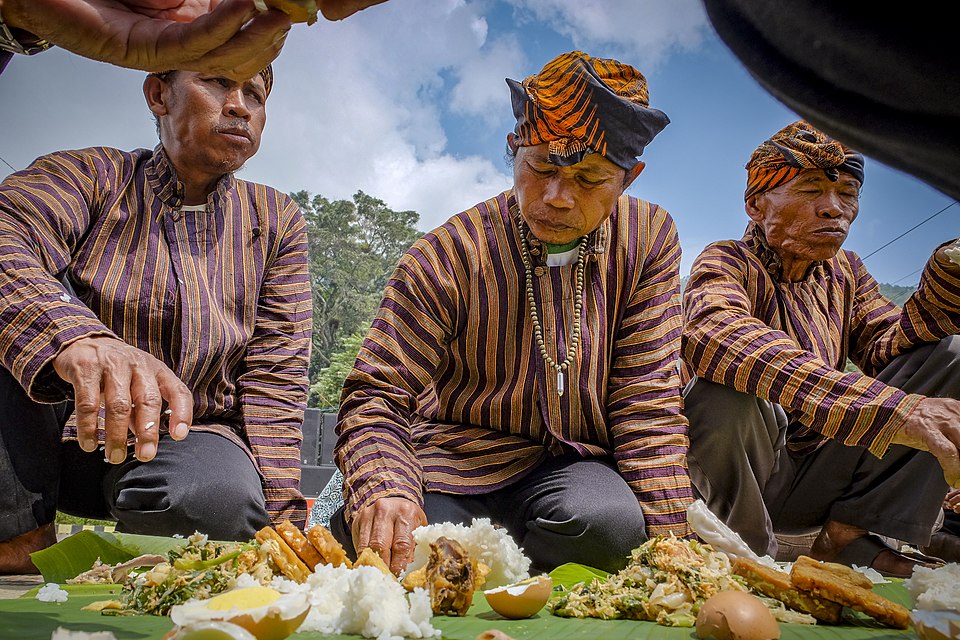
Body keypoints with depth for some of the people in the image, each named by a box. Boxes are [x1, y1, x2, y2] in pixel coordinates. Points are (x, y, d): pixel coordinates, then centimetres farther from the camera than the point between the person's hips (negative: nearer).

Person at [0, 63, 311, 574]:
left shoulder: (277, 220, 5)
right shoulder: (93, 176, -1)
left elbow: (273, 377, -3)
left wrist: (276, 519, -14)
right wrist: (77, 340, -47)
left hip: (183, 441, 0)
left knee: (221, 495, -33)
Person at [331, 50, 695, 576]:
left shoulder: (649, 239, -6)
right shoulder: (449, 256, -14)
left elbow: (646, 399, -4)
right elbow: (376, 395, -14)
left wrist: (666, 536, -12)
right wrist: (385, 490, -36)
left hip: (572, 462, 2)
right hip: (457, 455, -1)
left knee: (609, 523, -34)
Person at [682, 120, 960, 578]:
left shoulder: (845, 272, 11)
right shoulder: (727, 263, -13)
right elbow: (713, 335, -38)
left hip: (817, 483, 6)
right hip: (735, 473, -6)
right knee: (729, 386, -37)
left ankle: (851, 534, -10)